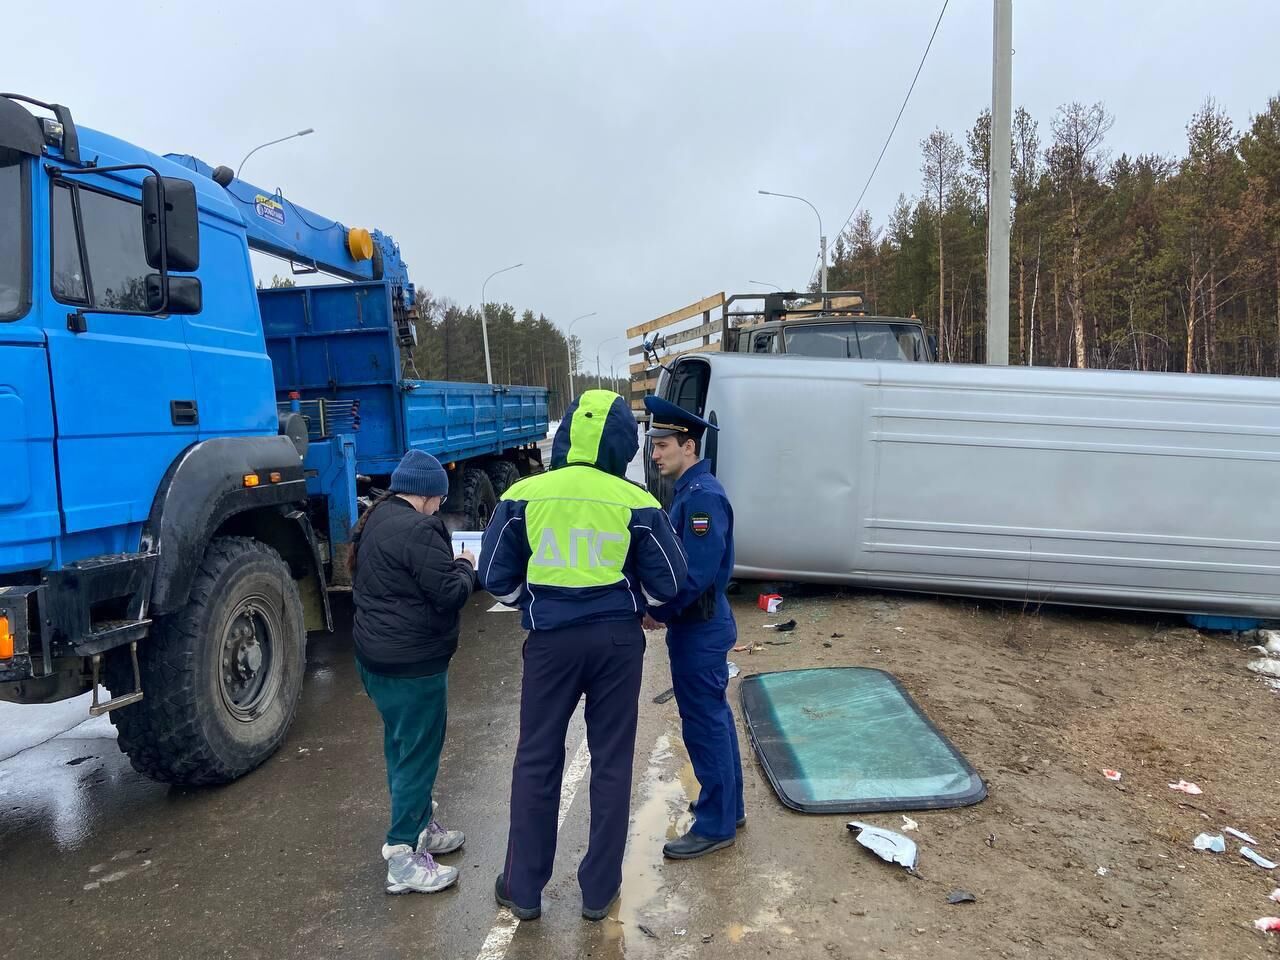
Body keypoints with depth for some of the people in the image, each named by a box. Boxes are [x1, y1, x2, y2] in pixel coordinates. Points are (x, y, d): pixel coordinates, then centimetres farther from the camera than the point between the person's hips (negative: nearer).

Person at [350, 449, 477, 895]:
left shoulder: (375, 520, 9)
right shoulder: (418, 530, -22)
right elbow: (450, 593, -22)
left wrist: (449, 566, 9)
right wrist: (466, 567, -1)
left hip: (375, 655, 10)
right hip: (412, 662, -10)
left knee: (403, 747, 21)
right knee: (418, 753, 1)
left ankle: (420, 827, 36)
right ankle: (403, 859, 10)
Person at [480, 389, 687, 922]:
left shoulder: (524, 495, -5)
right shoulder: (636, 503, -7)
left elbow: (497, 578, 2)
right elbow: (667, 584, 0)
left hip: (550, 639, 0)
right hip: (618, 639, 0)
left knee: (537, 761, 14)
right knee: (611, 762, 12)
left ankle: (524, 888, 27)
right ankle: (599, 889, 25)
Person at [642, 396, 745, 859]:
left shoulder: (703, 496, -21)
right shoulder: (691, 490, 10)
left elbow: (697, 574, -26)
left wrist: (658, 613, -15)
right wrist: (663, 608, 6)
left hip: (699, 630, -10)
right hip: (698, 625, 10)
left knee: (704, 724, 2)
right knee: (713, 717, 19)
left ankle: (715, 825, 16)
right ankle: (727, 806, 34)